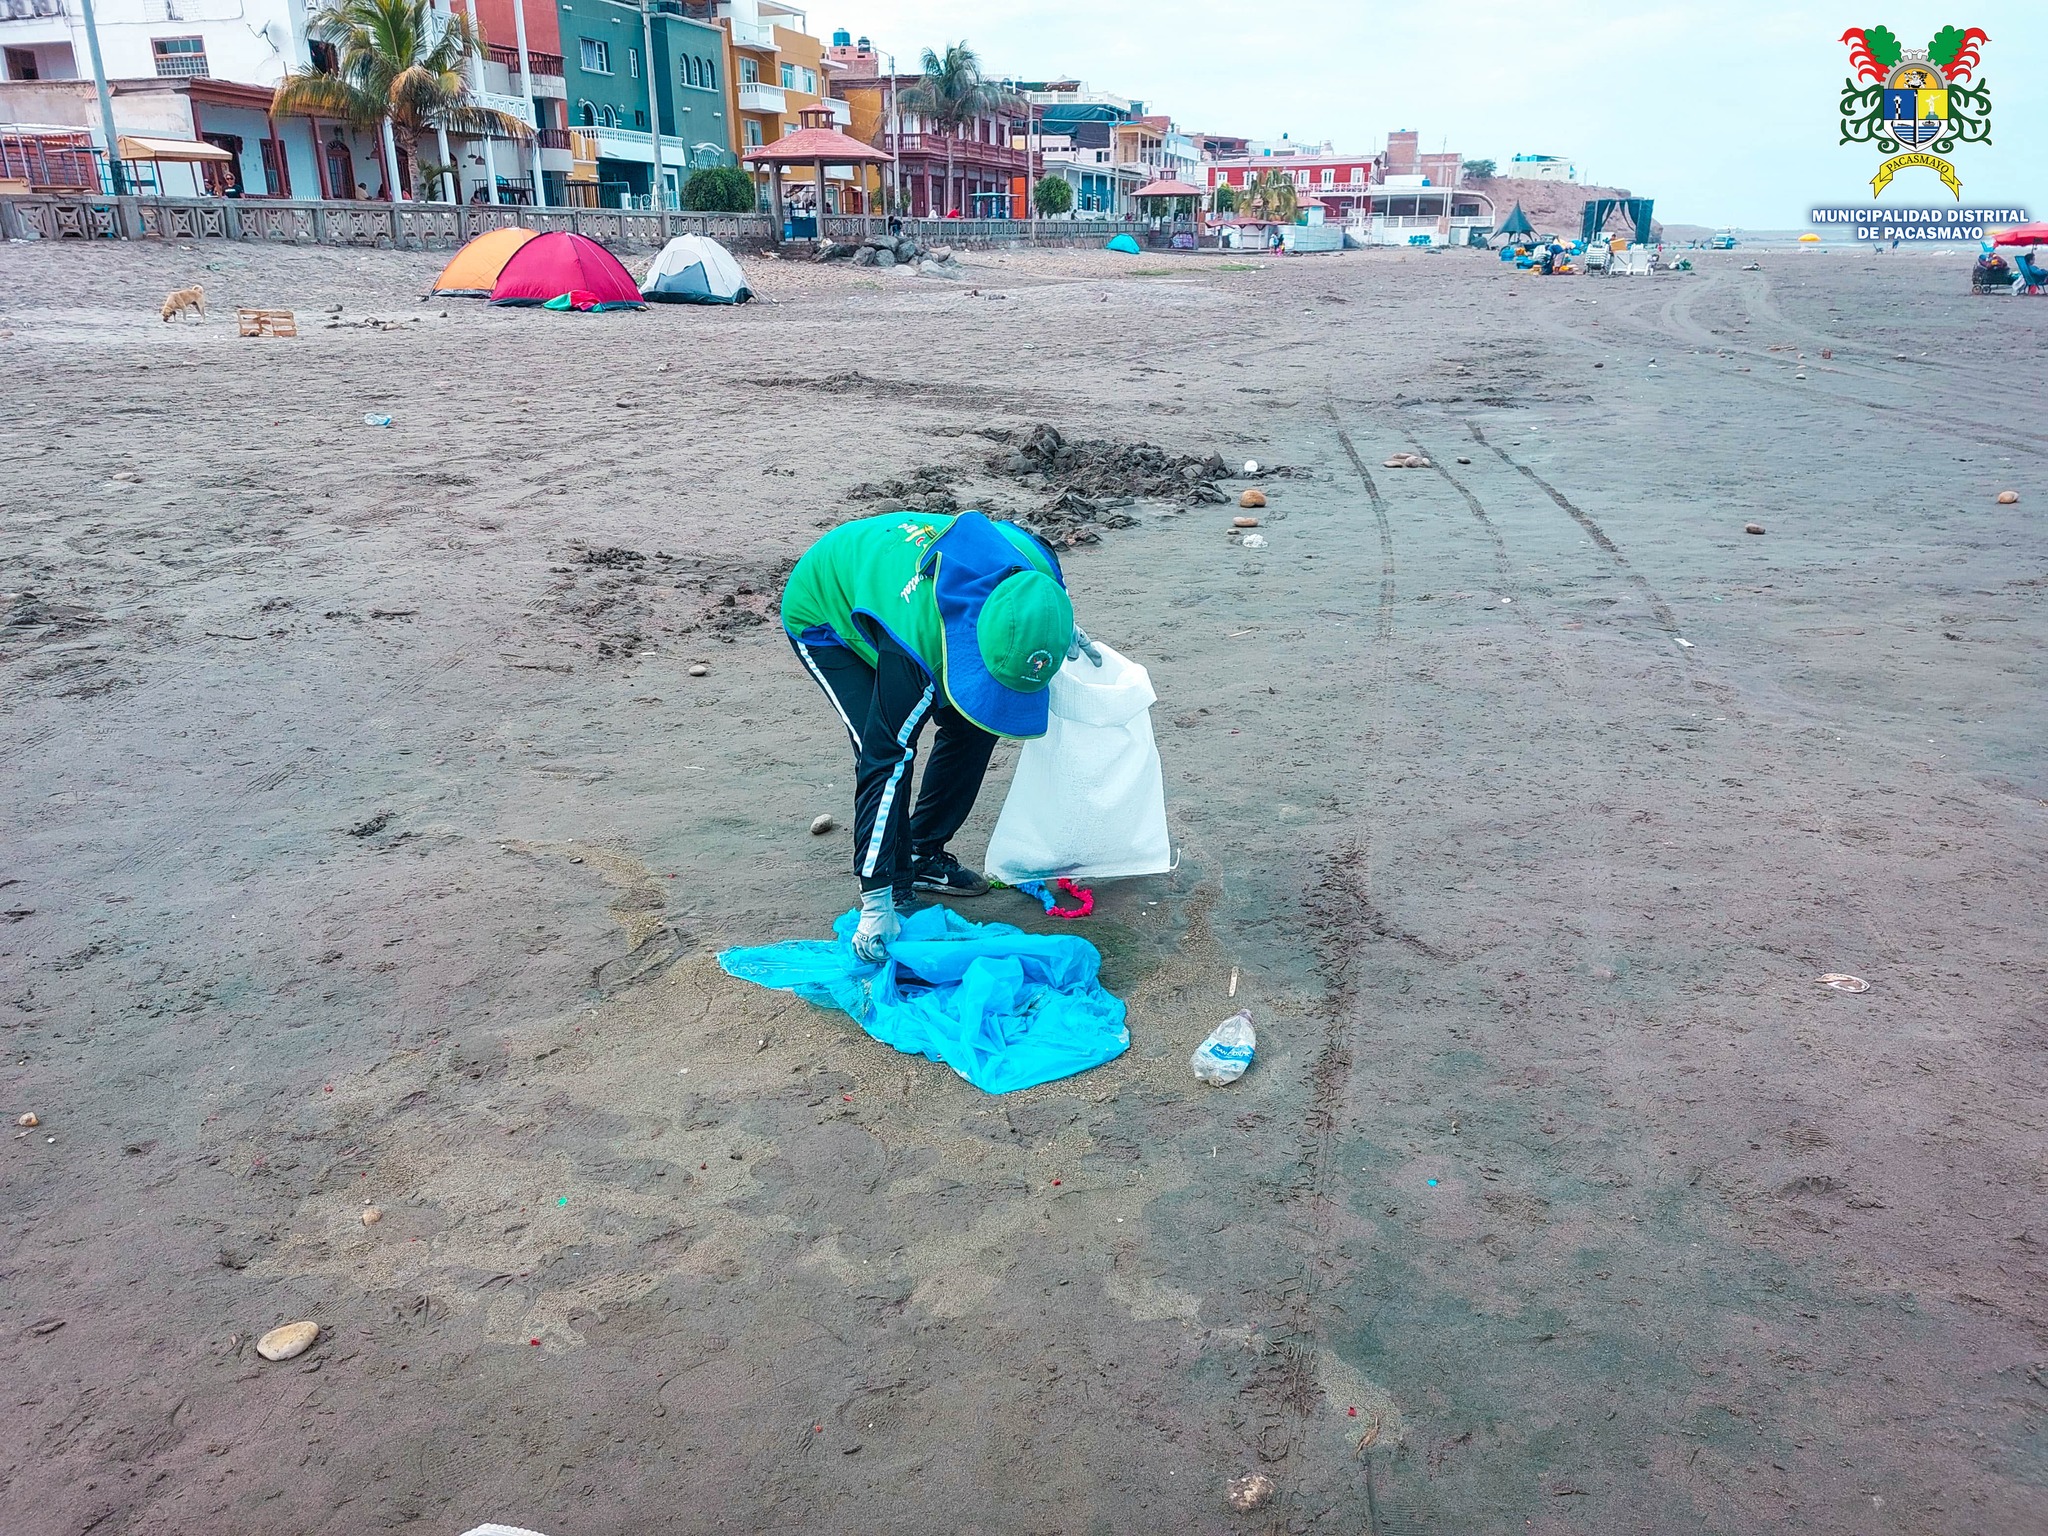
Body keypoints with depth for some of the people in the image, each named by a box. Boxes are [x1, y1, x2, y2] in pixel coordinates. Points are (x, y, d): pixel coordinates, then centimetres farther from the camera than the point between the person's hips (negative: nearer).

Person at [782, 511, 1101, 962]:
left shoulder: (1035, 569, -30)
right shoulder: (918, 645, -45)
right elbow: (884, 759, -38)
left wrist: (1062, 624, -7)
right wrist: (876, 903, -36)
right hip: (822, 617, -6)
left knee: (972, 727, -3)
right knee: (886, 753, -21)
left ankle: (923, 856, 13)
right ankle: (891, 893, -3)